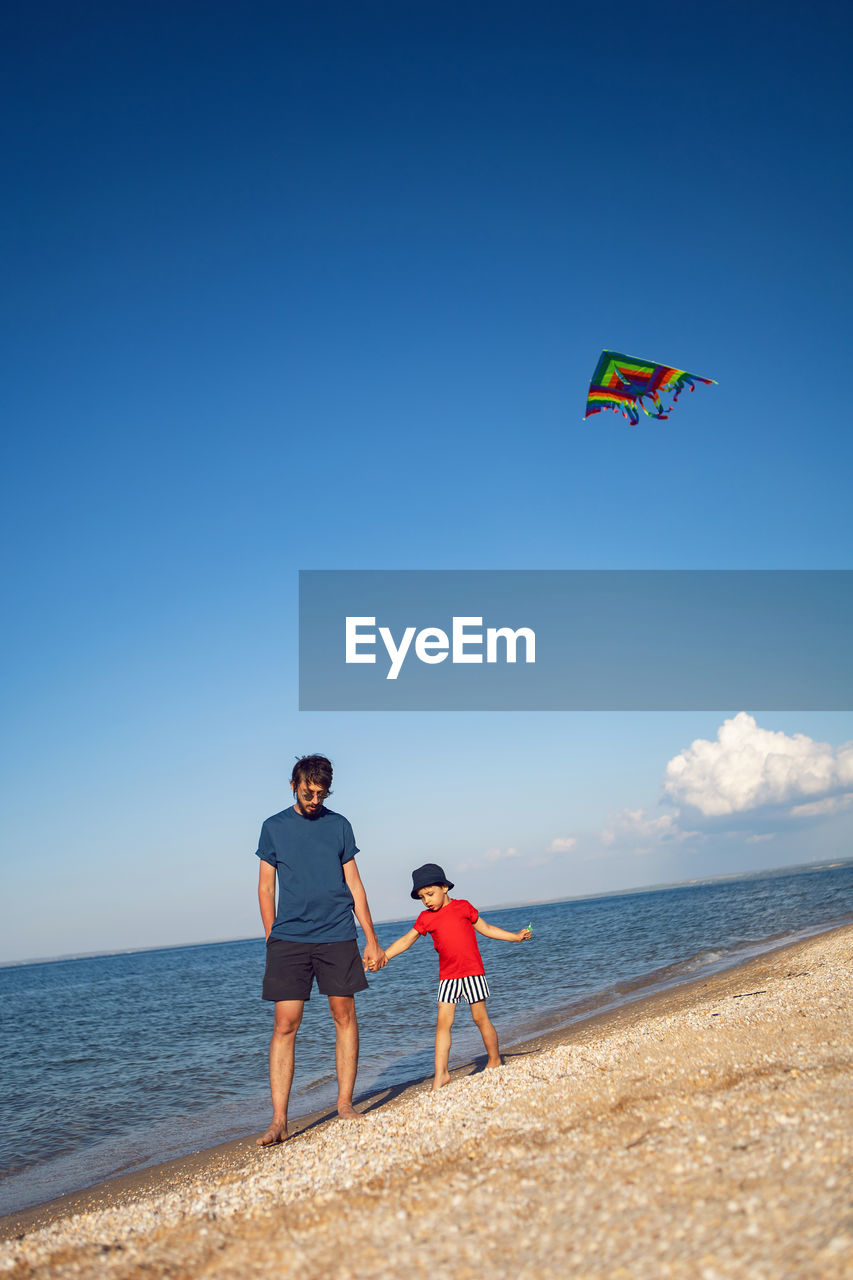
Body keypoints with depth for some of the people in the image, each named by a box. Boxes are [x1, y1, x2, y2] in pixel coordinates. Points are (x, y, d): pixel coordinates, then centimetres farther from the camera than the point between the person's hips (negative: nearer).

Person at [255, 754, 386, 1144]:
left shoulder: (339, 825, 8)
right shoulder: (274, 827, 7)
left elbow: (354, 884, 10)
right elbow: (266, 888, 9)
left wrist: (371, 939, 7)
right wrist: (271, 939, 2)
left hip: (337, 937, 1)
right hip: (289, 939, -1)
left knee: (344, 1015, 3)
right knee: (285, 1025, -5)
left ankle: (345, 1102, 15)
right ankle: (279, 1121, -2)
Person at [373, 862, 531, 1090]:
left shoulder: (462, 907, 0)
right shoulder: (426, 918, 6)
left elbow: (486, 928, 9)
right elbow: (406, 940, 7)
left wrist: (516, 937, 8)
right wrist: (383, 956, -4)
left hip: (472, 971, -3)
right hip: (447, 976, 3)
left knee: (480, 1017, 2)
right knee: (442, 1021, -4)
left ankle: (495, 1060, 20)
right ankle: (441, 1073, -2)